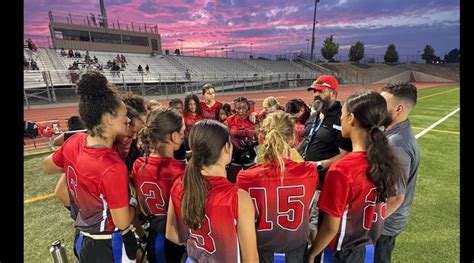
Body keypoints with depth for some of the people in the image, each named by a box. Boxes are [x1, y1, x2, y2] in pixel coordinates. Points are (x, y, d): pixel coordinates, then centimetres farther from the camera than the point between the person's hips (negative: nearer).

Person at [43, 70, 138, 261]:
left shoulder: (74, 142, -14)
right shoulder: (114, 168, -34)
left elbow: (48, 167, 9)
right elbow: (123, 223, -23)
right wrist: (133, 200, -6)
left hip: (83, 240, 6)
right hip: (109, 247, -6)